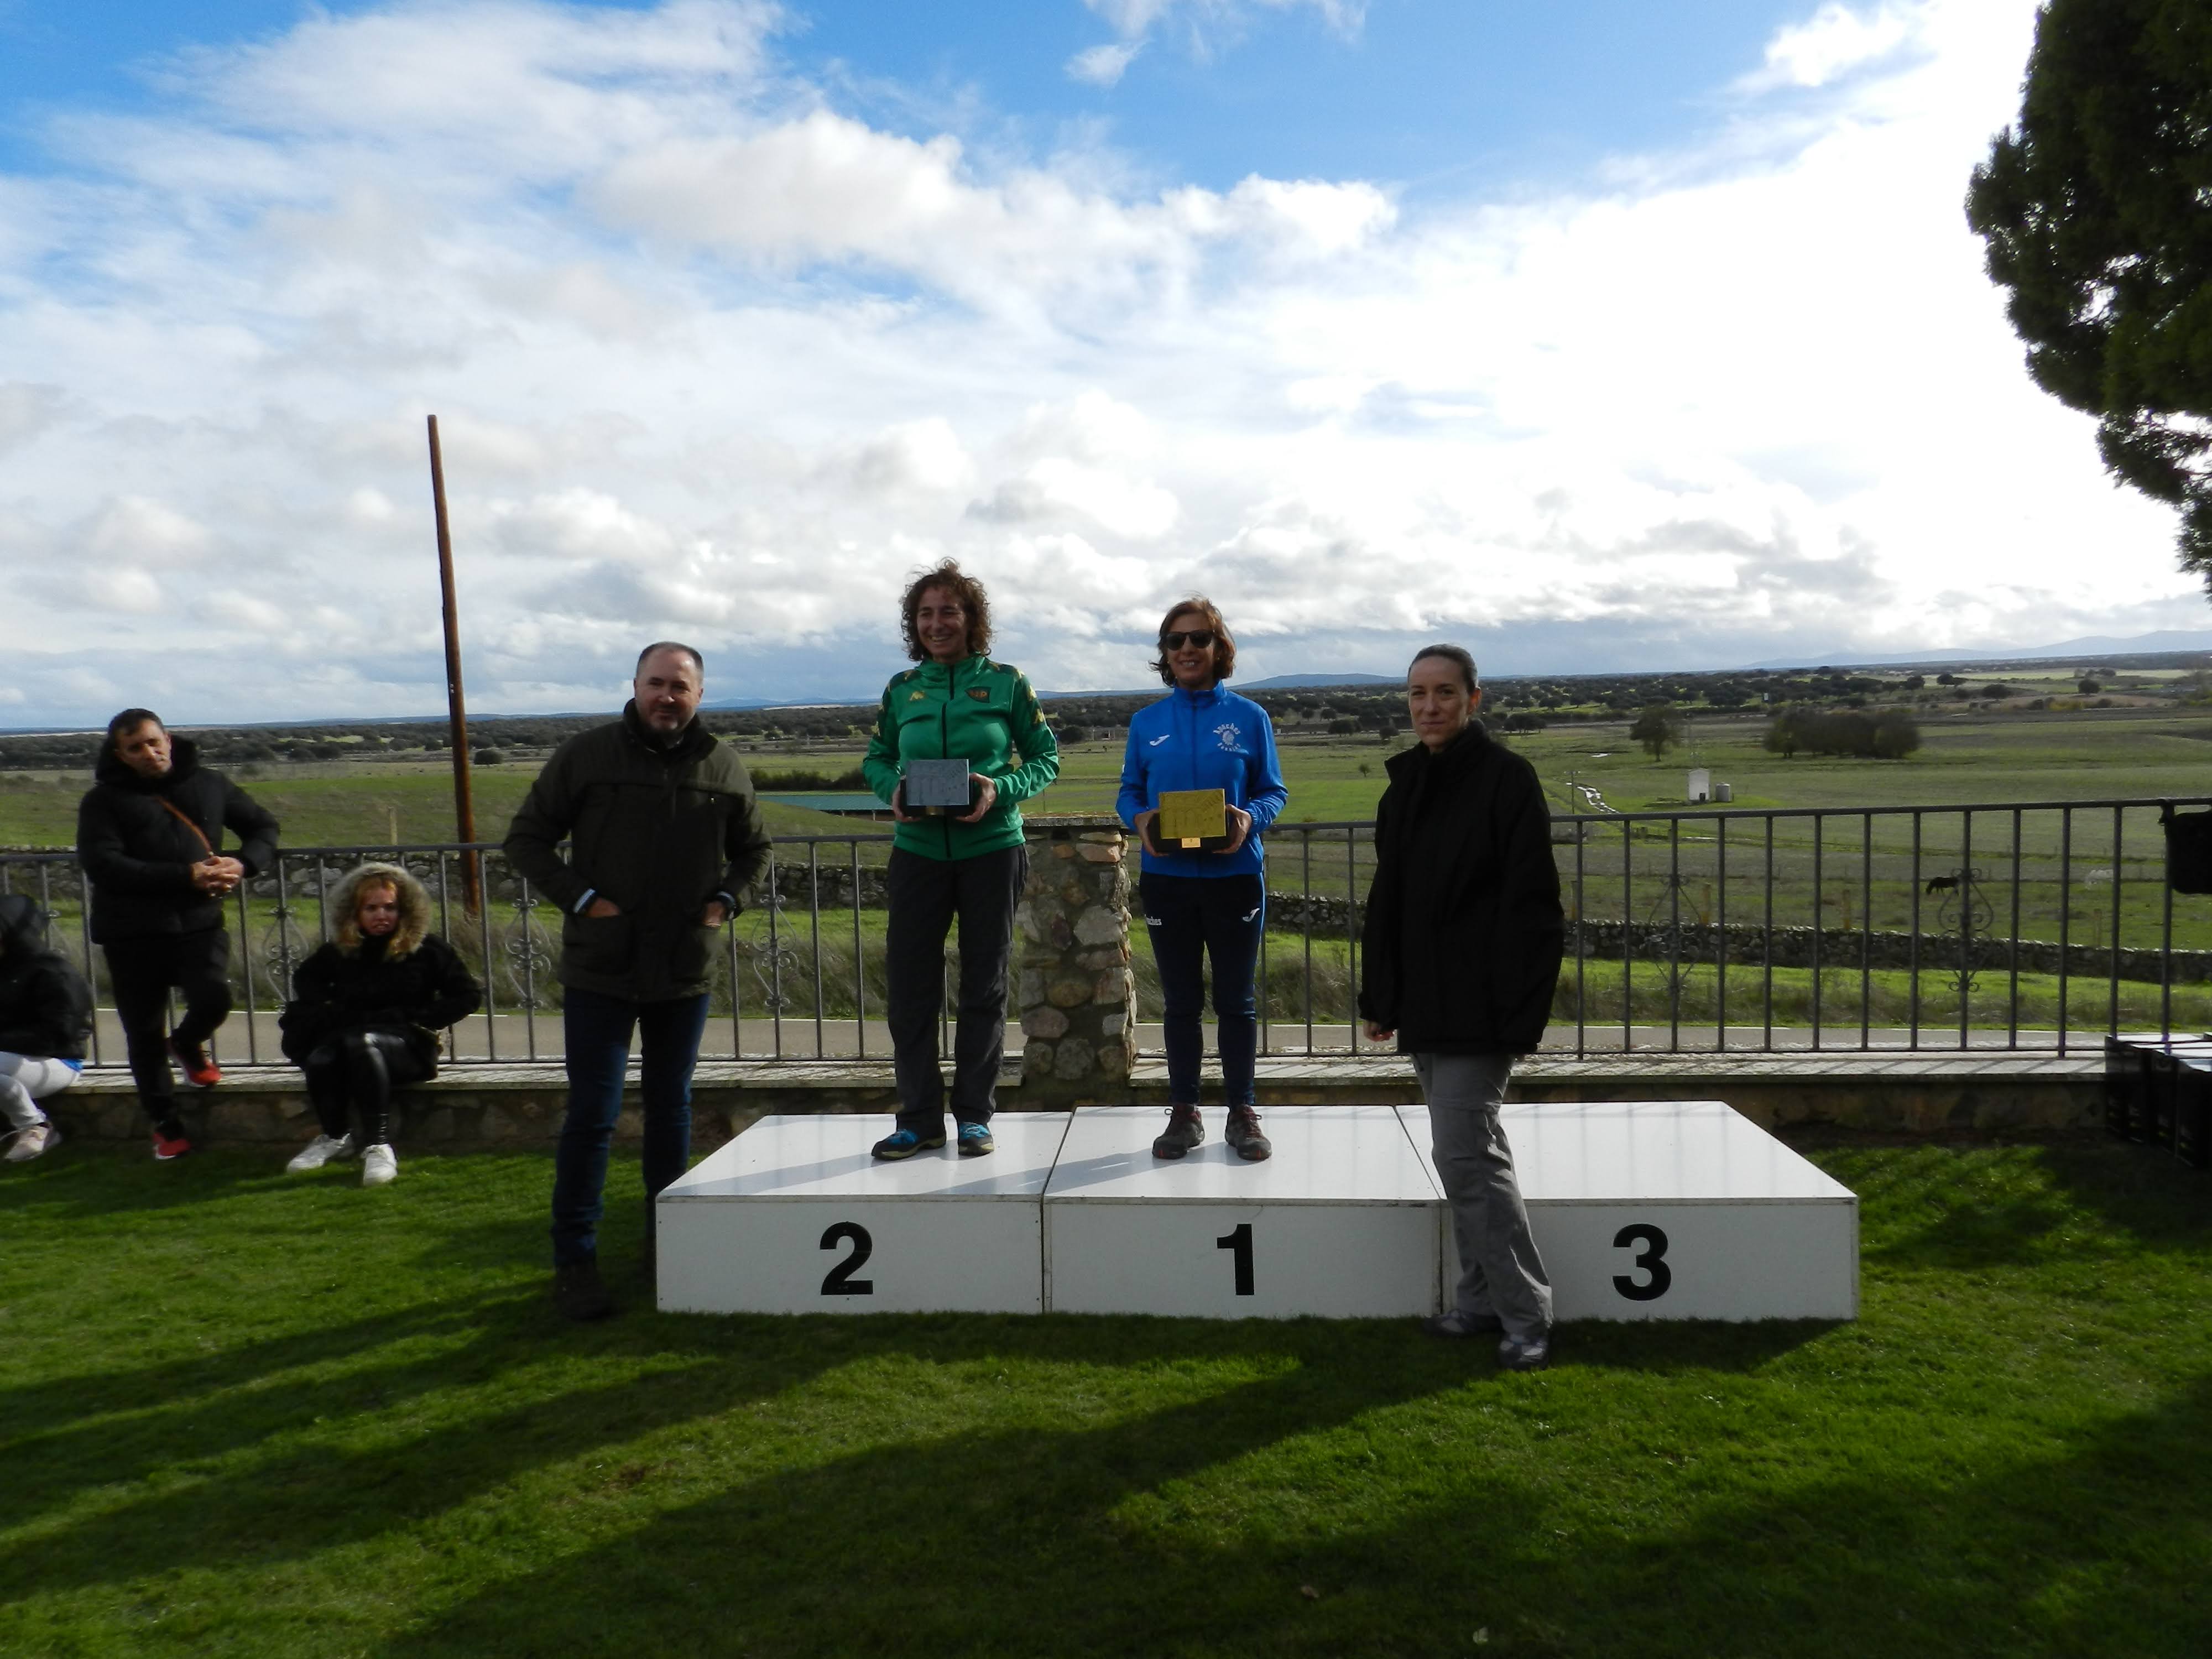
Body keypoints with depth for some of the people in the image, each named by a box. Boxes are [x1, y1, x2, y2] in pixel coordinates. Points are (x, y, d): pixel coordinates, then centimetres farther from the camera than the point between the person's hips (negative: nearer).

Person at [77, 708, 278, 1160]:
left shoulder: (209, 784, 8)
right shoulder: (104, 800, -1)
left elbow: (263, 827, 16)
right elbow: (102, 865, -14)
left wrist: (243, 863, -7)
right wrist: (187, 875, -22)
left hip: (199, 922, 1)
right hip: (132, 933, -1)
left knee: (214, 998, -21)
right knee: (144, 1032, 6)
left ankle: (186, 1045, 17)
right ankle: (165, 1124, 24)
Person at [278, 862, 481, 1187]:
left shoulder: (427, 949, 1)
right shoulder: (338, 950, 12)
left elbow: (468, 996, 1)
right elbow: (304, 979, 29)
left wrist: (416, 1020, -9)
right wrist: (331, 1013, 8)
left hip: (408, 1046, -4)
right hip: (347, 1036, 4)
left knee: (362, 1044, -38)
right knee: (321, 1059, -31)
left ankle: (379, 1146, -37)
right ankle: (336, 1136, -4)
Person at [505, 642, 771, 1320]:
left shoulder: (723, 766, 4)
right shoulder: (586, 755, -5)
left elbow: (752, 848, 18)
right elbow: (526, 838, 0)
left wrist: (725, 900, 0)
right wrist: (580, 898, -12)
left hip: (686, 969, 3)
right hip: (600, 968, -3)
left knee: (671, 1105, 15)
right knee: (592, 1113, -3)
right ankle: (574, 1261, 7)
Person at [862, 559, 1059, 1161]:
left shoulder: (1005, 682, -1)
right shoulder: (902, 688, 6)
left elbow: (1045, 757, 2)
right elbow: (877, 759, 13)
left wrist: (1002, 789, -16)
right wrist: (893, 790, -9)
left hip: (991, 850, -2)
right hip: (918, 852, 2)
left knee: (984, 987, 7)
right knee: (909, 986, 1)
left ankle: (975, 1114, 19)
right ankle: (918, 1117, 14)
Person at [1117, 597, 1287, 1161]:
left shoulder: (1248, 717, 0)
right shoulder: (1147, 722, 5)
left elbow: (1273, 792, 3)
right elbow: (1129, 793, 8)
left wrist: (1249, 818, -18)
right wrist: (1140, 819, -14)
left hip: (1235, 876, -1)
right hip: (1167, 879, 2)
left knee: (1236, 1000, 7)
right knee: (1180, 1002, 10)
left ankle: (1243, 1113, 18)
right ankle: (1184, 1113, 21)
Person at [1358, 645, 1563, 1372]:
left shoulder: (1506, 779, -9)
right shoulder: (1405, 786, 12)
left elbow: (1529, 902, -14)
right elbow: (1387, 899, 17)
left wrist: (1515, 1006, -19)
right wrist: (1379, 996, 15)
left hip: (1479, 1005, -8)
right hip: (1425, 1005, 8)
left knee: (1463, 1151, -11)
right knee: (1467, 1148, 14)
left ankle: (1525, 1314, 2)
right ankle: (1482, 1299, 24)